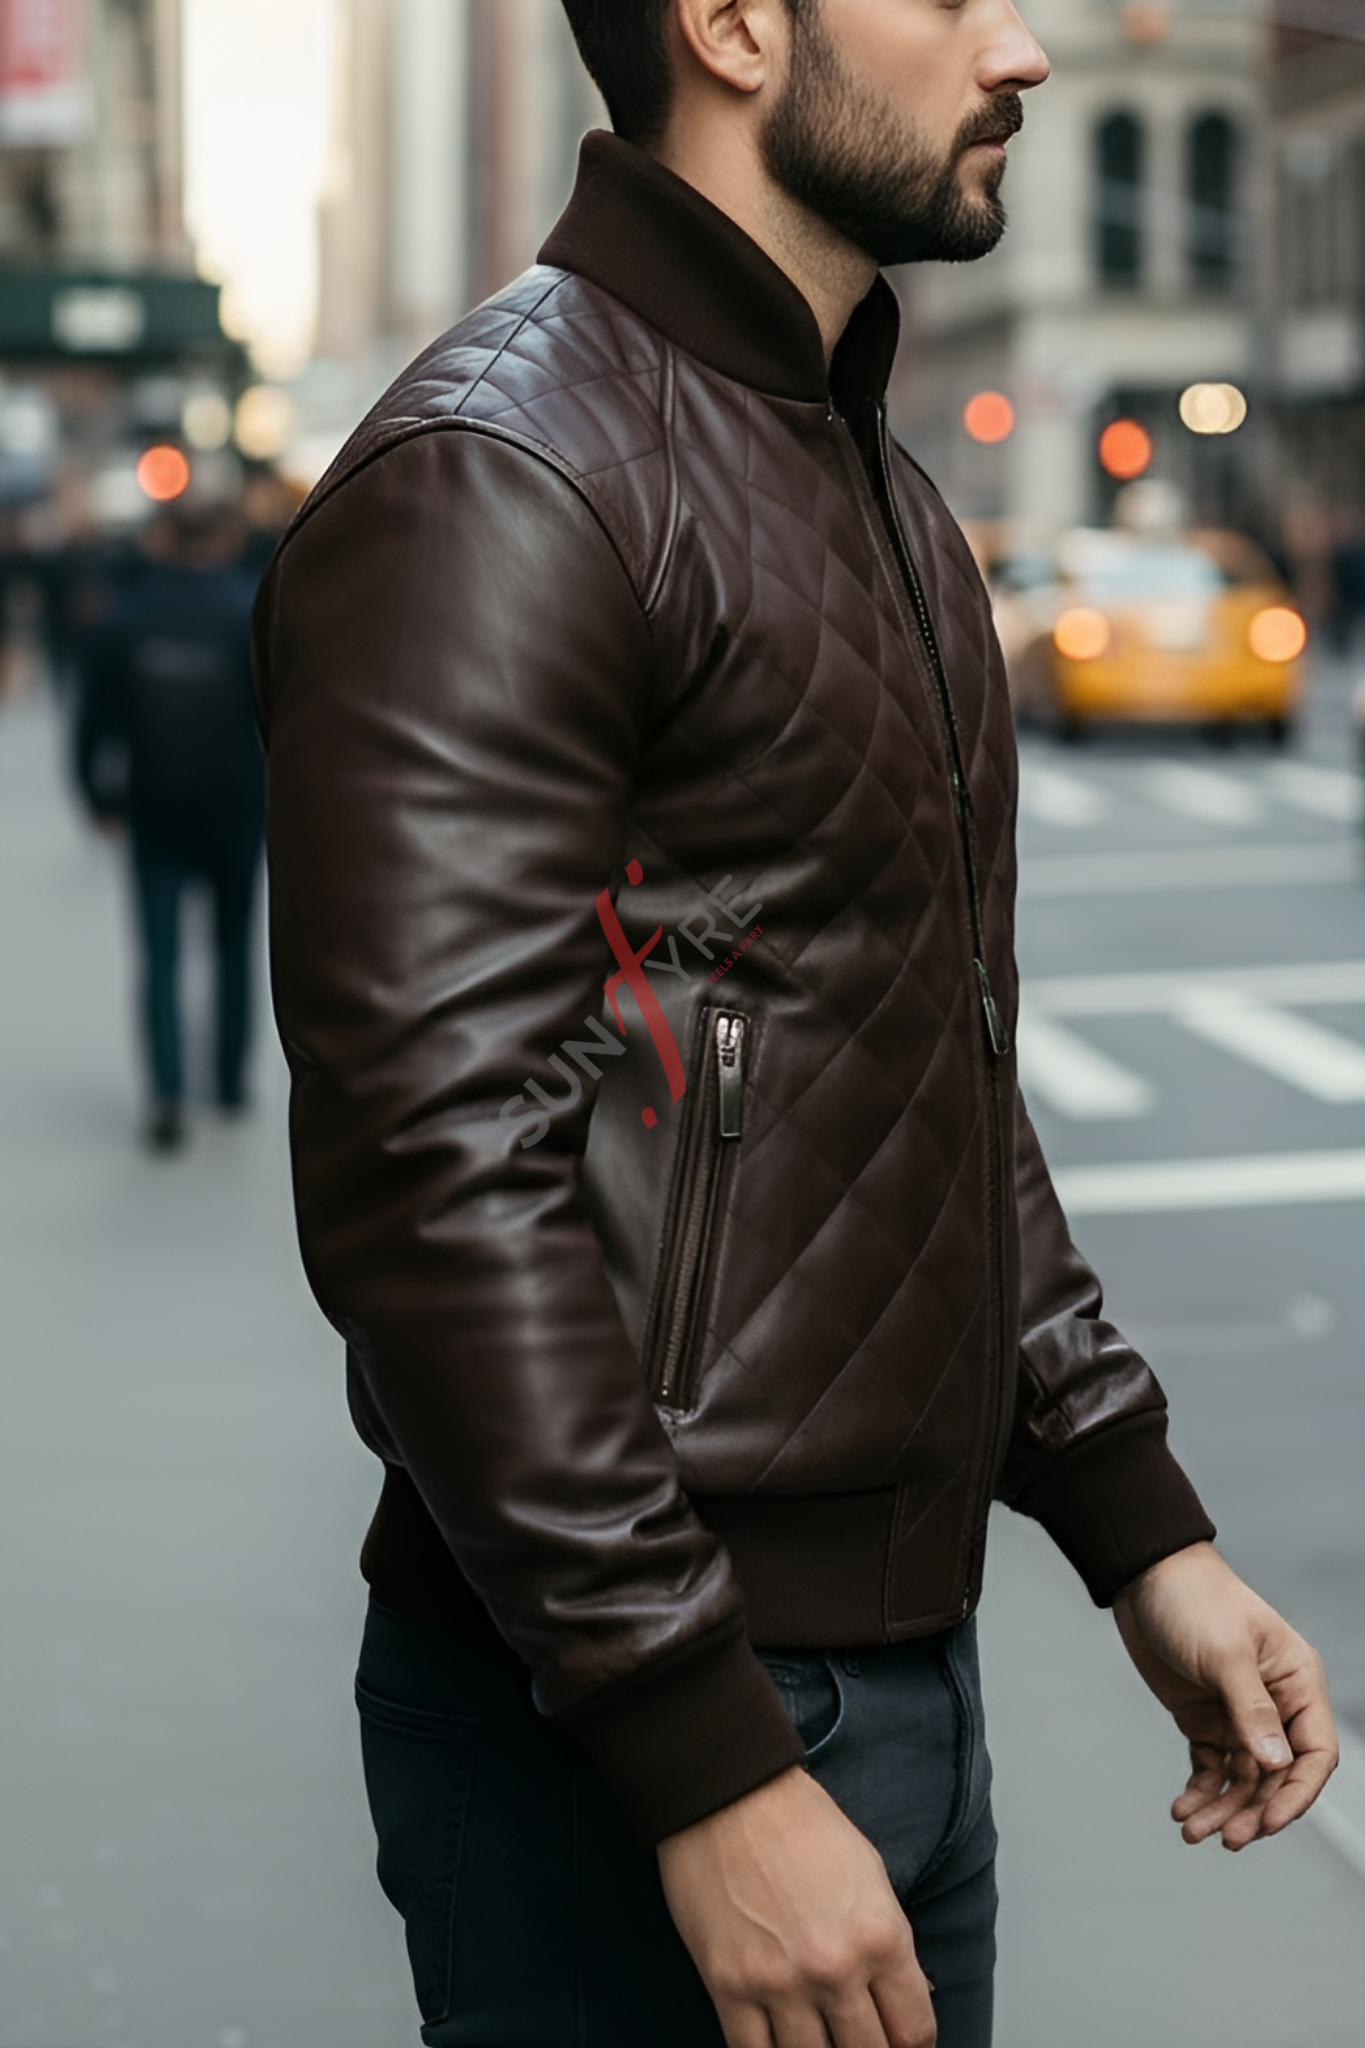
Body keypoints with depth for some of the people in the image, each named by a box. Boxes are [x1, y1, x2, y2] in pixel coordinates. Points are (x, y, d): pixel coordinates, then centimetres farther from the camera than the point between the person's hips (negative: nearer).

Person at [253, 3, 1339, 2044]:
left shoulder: (877, 492, 15)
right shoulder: (494, 479, -16)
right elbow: (431, 1175, -23)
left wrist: (1139, 1525, 14)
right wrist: (711, 1768, -24)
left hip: (912, 1673, 9)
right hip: (634, 1725, -9)